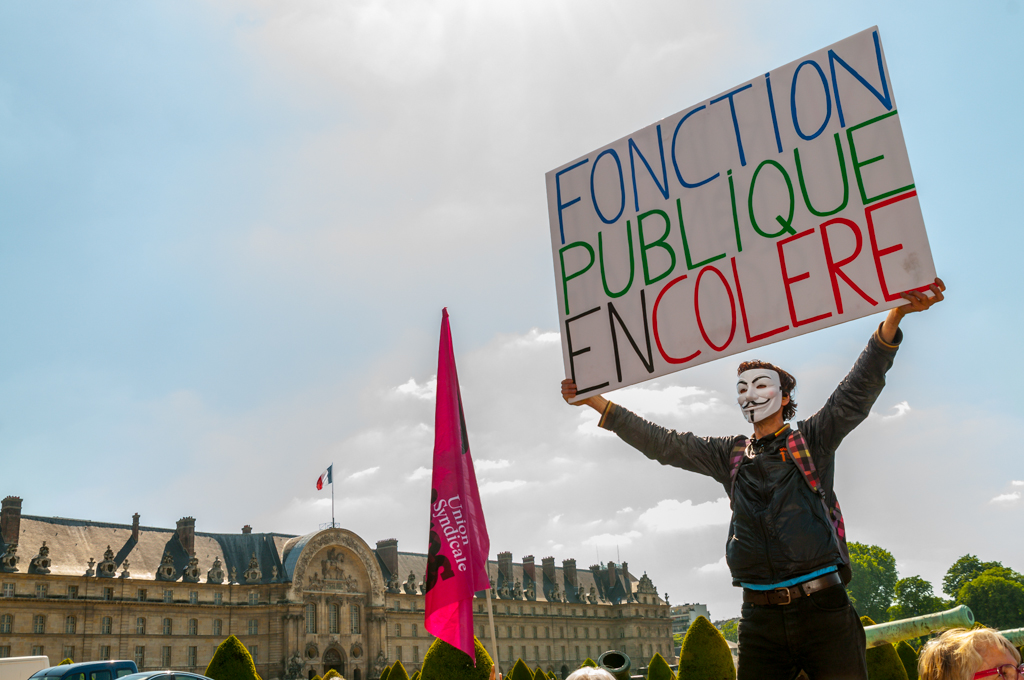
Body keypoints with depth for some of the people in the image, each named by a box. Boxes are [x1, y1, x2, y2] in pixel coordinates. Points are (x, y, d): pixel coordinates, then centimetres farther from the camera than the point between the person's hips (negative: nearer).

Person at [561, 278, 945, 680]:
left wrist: (896, 315, -17)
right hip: (760, 617, 3)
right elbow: (661, 443, 15)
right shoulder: (728, 455, 15)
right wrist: (595, 401, 11)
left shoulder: (812, 440, 7)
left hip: (822, 608, -3)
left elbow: (861, 387, -3)